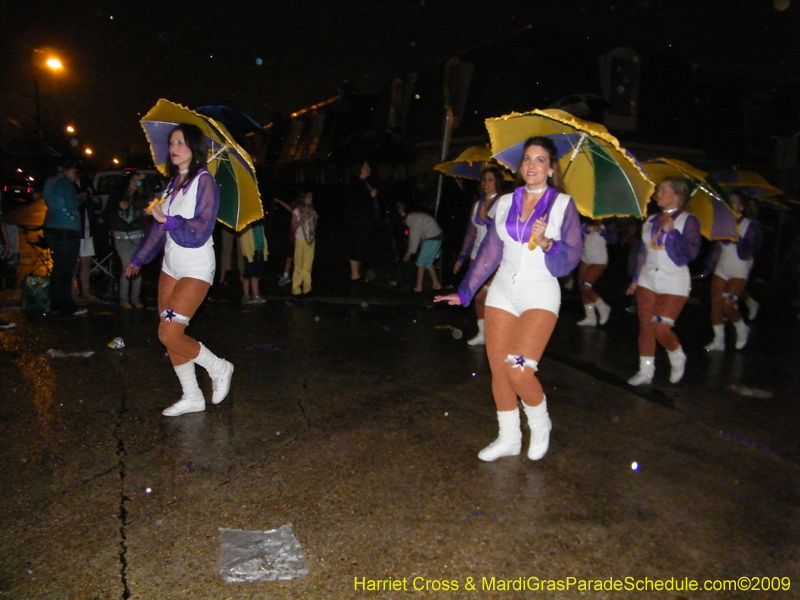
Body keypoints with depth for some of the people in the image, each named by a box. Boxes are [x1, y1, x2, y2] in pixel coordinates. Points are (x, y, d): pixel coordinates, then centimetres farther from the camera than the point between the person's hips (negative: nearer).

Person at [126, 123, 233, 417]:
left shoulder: (204, 181, -10)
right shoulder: (173, 181, 12)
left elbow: (201, 230, -18)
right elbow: (159, 227, 20)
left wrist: (167, 219, -24)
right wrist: (138, 259, 25)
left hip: (196, 268, -8)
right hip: (171, 264, 8)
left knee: (169, 333, -12)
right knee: (169, 334, 7)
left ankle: (219, 368, 11)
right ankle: (192, 397, 19)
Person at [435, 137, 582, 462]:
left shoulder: (563, 204, -1)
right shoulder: (506, 203, 9)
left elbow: (571, 257, -5)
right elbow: (490, 252, 13)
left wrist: (545, 242, -25)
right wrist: (464, 292, 14)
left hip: (540, 295, -4)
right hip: (502, 292, 4)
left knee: (518, 369, -17)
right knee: (498, 369, 5)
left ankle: (540, 424, 14)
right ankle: (508, 439, 23)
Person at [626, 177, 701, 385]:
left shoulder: (688, 221, -4)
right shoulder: (651, 221, 11)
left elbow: (691, 253, -15)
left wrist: (671, 231, -19)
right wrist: (635, 279, 18)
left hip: (674, 283, -5)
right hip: (648, 280, 5)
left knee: (660, 328, -12)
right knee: (645, 326, 4)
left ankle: (677, 358, 18)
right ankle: (646, 370, 15)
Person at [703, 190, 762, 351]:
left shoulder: (750, 225, -2)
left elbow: (752, 249, -8)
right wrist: (708, 268, 11)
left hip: (739, 271, -4)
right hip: (721, 269, 5)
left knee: (728, 305, -13)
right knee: (716, 303, -1)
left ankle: (742, 329, 16)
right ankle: (718, 340, 8)